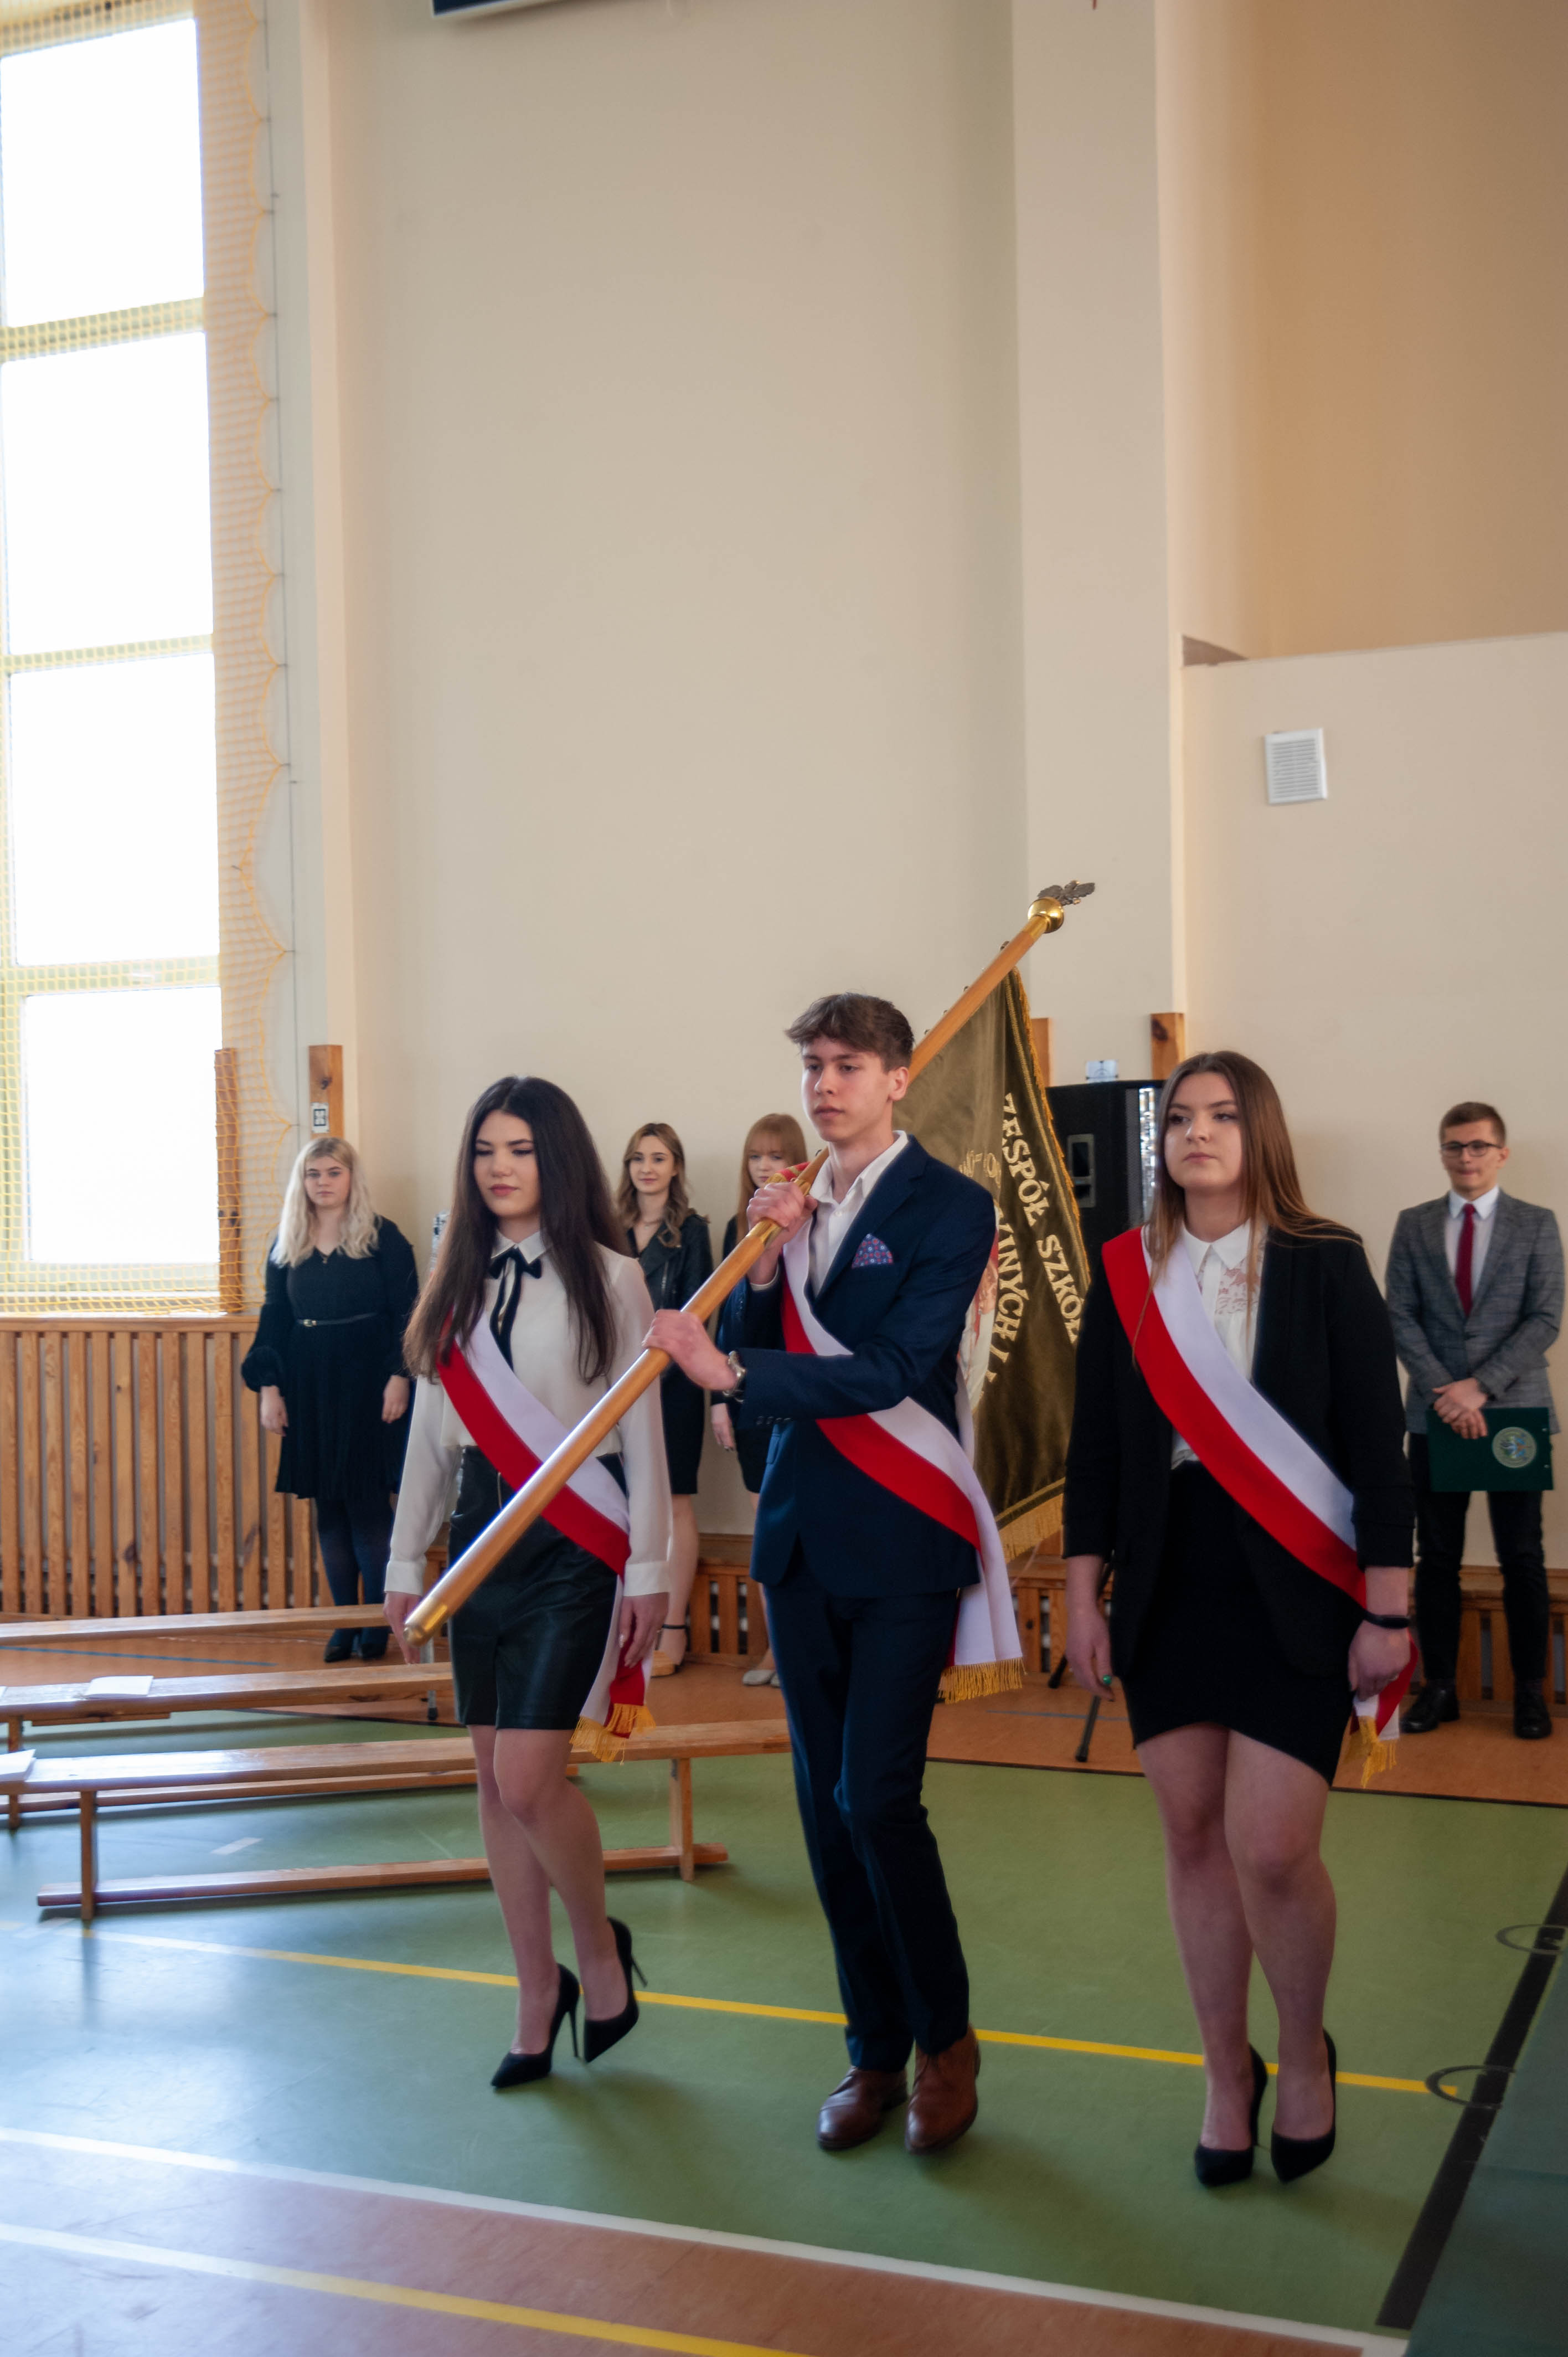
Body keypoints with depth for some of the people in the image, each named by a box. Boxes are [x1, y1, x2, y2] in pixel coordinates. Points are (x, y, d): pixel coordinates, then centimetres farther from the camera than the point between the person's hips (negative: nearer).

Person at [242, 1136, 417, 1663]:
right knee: (328, 1507, 6)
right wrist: (269, 1386, 3)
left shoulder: (383, 1238, -3)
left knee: (368, 1504, -4)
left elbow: (406, 1312, -5)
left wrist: (399, 1377, -13)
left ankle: (378, 1623, 7)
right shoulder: (286, 1245, 10)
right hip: (309, 1388, 4)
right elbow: (274, 1318, 10)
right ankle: (345, 1621, 14)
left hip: (367, 1383, -4)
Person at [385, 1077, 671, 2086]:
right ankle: (540, 1994, 23)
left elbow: (642, 1433, -5)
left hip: (572, 1543, -5)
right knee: (496, 1780, 8)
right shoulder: (460, 1282, 10)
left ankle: (601, 1951, 14)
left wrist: (648, 1570, -7)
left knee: (529, 1776, -13)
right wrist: (407, 1560, 13)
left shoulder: (609, 1280, -4)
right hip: (484, 1537, 5)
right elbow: (433, 1428, 13)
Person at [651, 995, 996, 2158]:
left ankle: (947, 2038, 13)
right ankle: (876, 2051, 24)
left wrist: (733, 1373, -26)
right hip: (803, 1536, 6)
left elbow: (892, 1368, -18)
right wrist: (765, 1256, -8)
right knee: (827, 1806, 10)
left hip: (902, 1540, -6)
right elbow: (745, 1352, 7)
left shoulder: (949, 1207, -7)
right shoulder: (794, 1202, 11)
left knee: (877, 1797, -9)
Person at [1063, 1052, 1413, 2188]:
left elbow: (1377, 1442, -4)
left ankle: (1305, 2052, 20)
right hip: (1167, 1591, 3)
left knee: (1271, 1850, -9)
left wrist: (1387, 1610, -7)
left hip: (1292, 1595, -3)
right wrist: (1083, 1598, 5)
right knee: (1194, 1839, 8)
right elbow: (1095, 1447, 8)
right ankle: (1228, 2073, 27)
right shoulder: (1126, 1277, 5)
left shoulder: (1327, 1266, -2)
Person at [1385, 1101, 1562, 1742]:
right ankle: (1439, 1685, 13)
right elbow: (1401, 1318, 1)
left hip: (1513, 1411, -1)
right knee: (1437, 1557, 5)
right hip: (1436, 1414, 2)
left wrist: (1481, 1386, -14)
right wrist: (1444, 1392, -12)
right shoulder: (1414, 1226, 7)